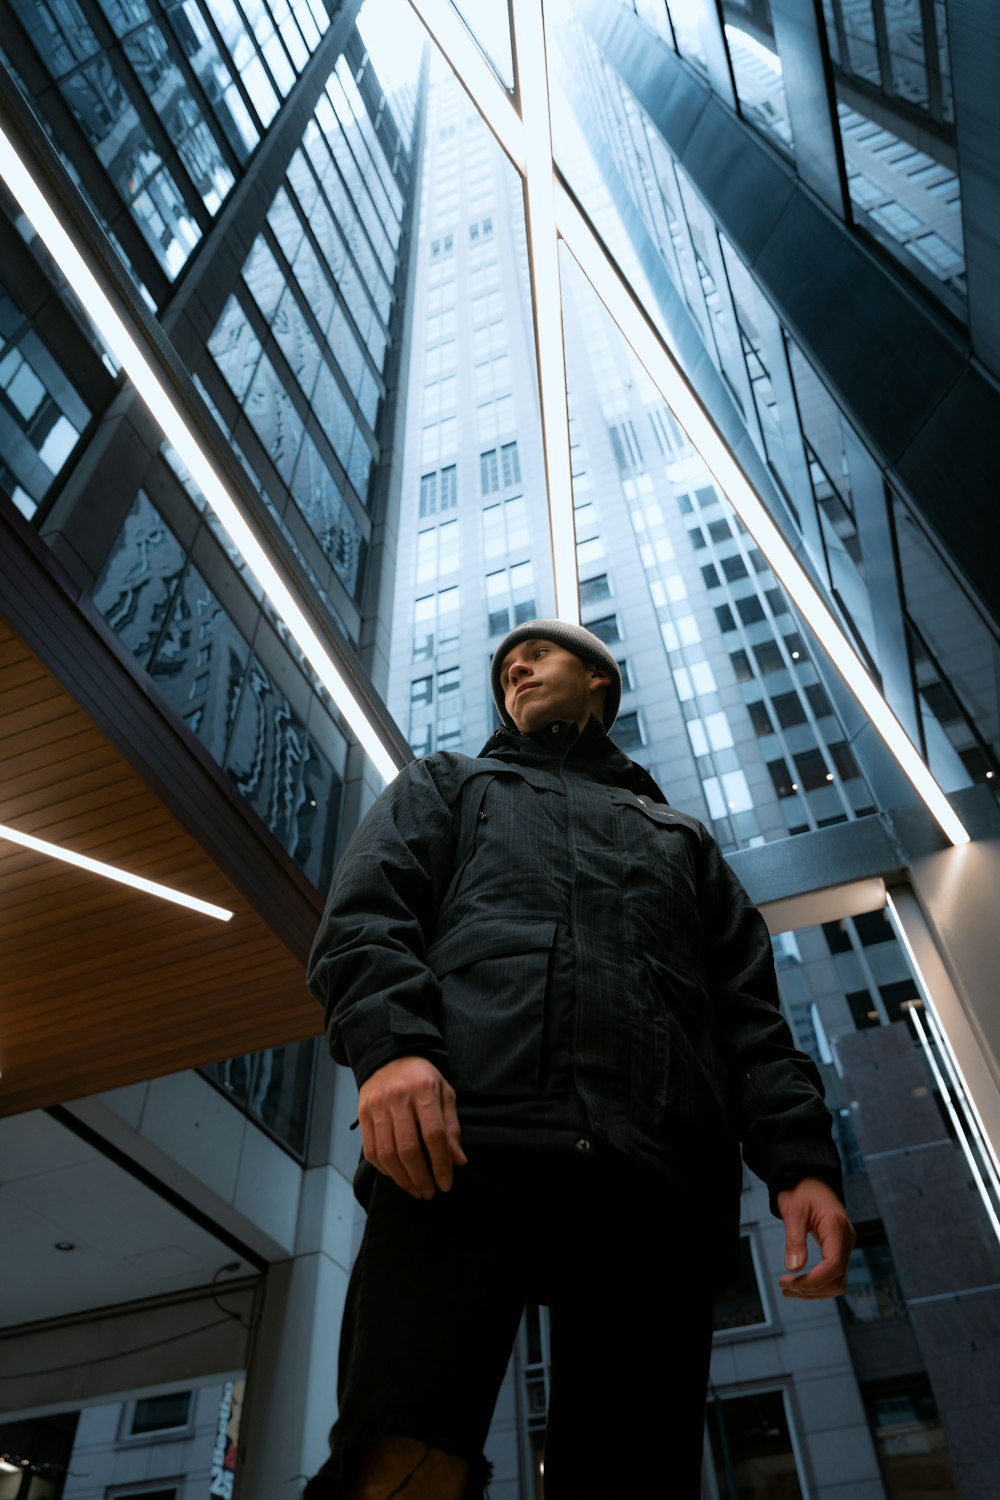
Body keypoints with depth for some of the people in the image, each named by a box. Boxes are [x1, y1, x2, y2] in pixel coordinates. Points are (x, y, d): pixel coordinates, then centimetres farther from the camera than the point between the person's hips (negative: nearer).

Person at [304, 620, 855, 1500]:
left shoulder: (682, 836, 35)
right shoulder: (449, 784, 30)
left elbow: (752, 1012, 23)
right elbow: (365, 911, 11)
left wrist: (803, 1159, 4)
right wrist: (391, 1042, -11)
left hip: (660, 1179, 3)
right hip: (465, 1132, -1)